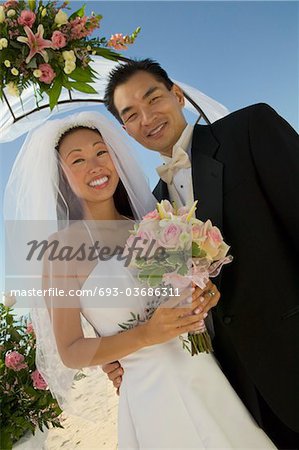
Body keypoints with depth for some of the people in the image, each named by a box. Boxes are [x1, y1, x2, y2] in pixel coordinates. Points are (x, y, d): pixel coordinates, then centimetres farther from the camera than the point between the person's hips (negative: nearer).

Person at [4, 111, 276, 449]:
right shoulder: (63, 247, -11)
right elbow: (70, 352, -9)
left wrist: (204, 296, -9)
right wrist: (146, 335, -22)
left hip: (206, 374, 5)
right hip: (153, 395, -5)